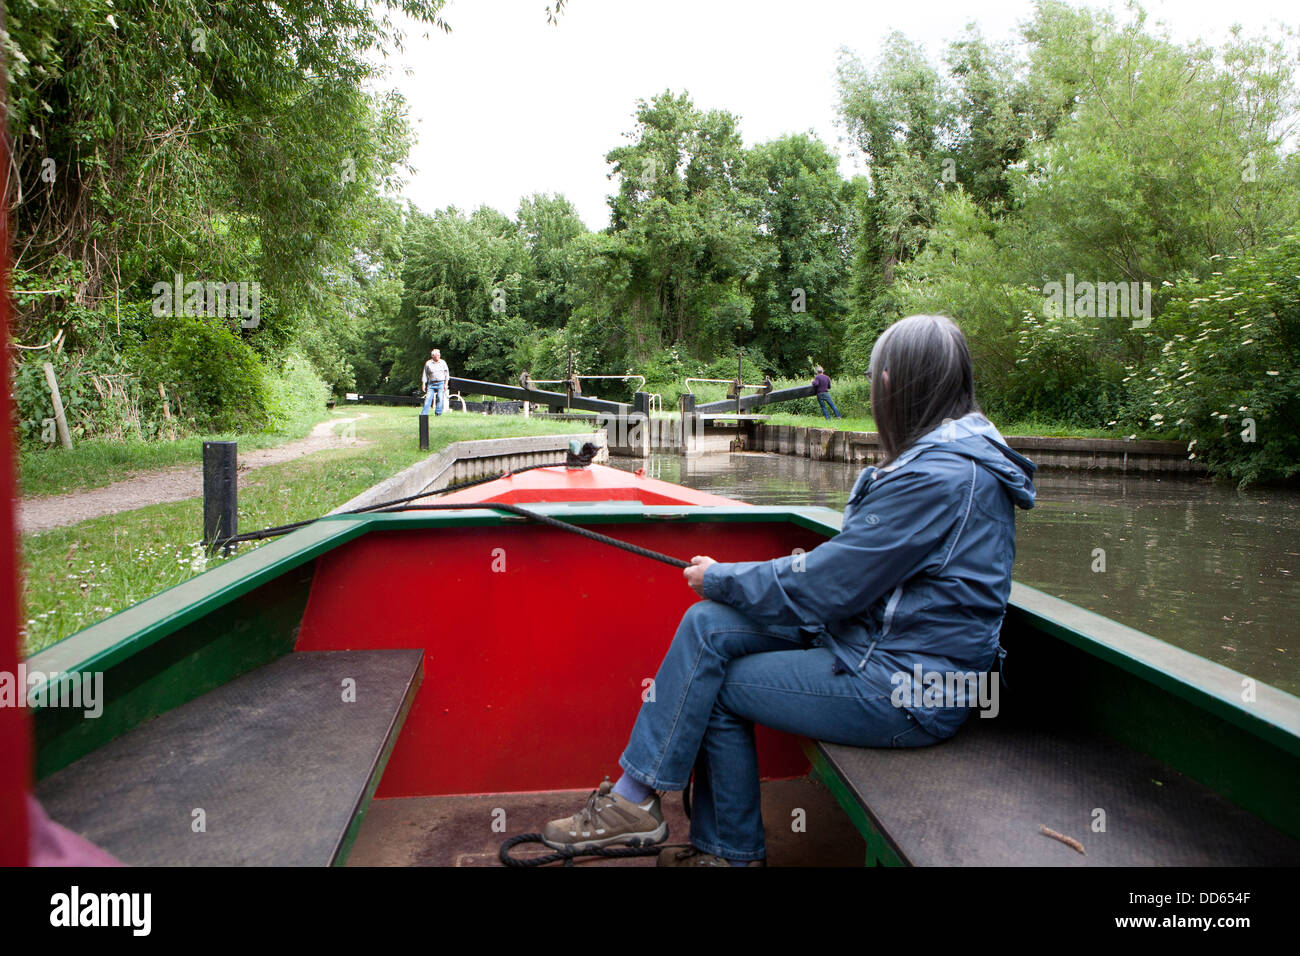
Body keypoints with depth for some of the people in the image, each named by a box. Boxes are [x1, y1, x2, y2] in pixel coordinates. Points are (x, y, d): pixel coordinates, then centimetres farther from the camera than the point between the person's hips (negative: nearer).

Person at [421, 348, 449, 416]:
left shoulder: (443, 363, 5)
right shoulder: (428, 363, 4)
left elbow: (446, 374, 7)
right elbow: (425, 374, 8)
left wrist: (446, 384, 0)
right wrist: (423, 384, 2)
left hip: (441, 383, 0)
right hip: (431, 383, 0)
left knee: (441, 399, -5)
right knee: (428, 398, -7)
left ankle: (438, 413, 5)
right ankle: (424, 414, -6)